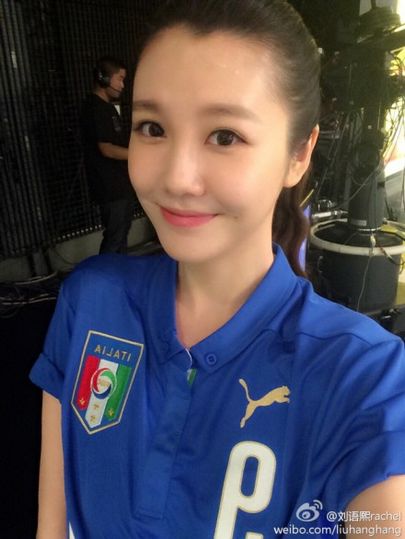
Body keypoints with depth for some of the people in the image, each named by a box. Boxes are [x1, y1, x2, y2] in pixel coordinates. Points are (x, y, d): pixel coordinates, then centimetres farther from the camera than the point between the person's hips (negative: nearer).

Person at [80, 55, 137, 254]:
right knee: (114, 238, -3)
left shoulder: (107, 106, 15)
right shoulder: (96, 108, -16)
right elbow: (106, 149, -22)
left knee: (121, 233, 19)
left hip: (121, 183, 10)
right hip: (110, 187, -10)